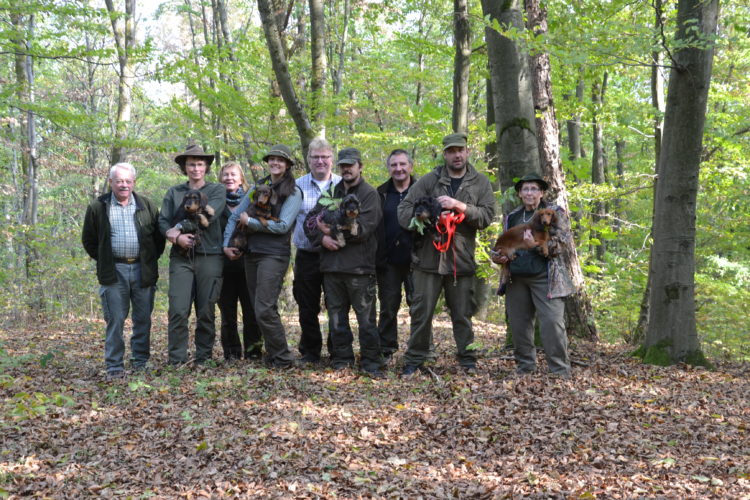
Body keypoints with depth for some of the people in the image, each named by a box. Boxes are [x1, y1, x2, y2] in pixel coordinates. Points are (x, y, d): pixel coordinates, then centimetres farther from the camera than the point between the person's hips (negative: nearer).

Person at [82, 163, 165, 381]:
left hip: (142, 270, 2)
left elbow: (159, 236, 14)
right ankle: (114, 367, 4)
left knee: (143, 320, 5)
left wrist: (150, 260, 8)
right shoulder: (98, 207, 4)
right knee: (115, 320, -2)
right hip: (114, 271, -1)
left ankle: (141, 363, 16)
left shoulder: (147, 206, 7)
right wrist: (104, 261, 8)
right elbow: (88, 240, 12)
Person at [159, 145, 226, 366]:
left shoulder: (217, 190, 9)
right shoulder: (173, 193, 16)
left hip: (209, 256, -1)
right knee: (178, 310, -8)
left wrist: (179, 228, -9)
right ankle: (176, 360, -4)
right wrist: (177, 238, -12)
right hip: (181, 257, 1)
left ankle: (203, 359, 10)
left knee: (206, 312, 1)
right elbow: (163, 222, 7)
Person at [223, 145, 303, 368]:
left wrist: (249, 221, -8)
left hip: (274, 255, -6)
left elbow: (282, 226, -14)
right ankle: (272, 353, 19)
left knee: (265, 310, -14)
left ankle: (282, 359, -3)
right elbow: (235, 216, 14)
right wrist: (227, 243, 3)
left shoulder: (293, 192, -2)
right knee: (257, 308, 9)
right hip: (251, 253, 7)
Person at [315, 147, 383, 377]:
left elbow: (363, 228, -12)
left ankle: (370, 362, 3)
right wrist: (323, 237, -9)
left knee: (366, 317, -3)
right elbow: (316, 220, 12)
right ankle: (341, 359, 19)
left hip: (359, 265, -5)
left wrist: (333, 231, -8)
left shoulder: (369, 194, 0)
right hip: (332, 264, 5)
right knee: (336, 316, 10)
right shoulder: (333, 192, 17)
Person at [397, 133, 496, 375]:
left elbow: (487, 215, -4)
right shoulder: (429, 180, 5)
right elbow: (404, 209, 3)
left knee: (462, 314, 9)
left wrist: (459, 206, -16)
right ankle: (414, 360, 14)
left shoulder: (480, 183, 7)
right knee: (421, 312, 3)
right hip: (428, 258, 0)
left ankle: (467, 359, 22)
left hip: (462, 261, 0)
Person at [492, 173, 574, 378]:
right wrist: (497, 257, 6)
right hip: (516, 278, 5)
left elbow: (563, 242, -4)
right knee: (518, 324, 5)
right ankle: (525, 368, 17)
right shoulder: (511, 217, 20)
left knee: (552, 324, -13)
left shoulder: (555, 213, 6)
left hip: (545, 277, -5)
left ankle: (560, 372, -7)